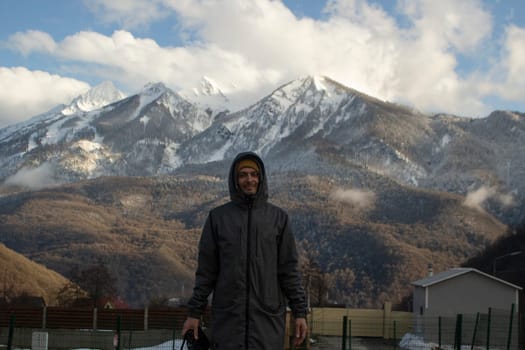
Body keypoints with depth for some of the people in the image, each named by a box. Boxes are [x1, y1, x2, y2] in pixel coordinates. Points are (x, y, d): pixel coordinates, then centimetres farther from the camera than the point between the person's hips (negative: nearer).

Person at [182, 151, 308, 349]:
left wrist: (300, 312, 1)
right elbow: (206, 270, 8)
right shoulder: (218, 217, 6)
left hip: (268, 316, 0)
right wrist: (194, 312, 5)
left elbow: (289, 269, 6)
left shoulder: (278, 217, 6)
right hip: (227, 316, 0)